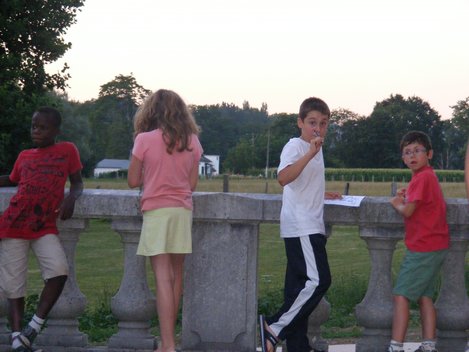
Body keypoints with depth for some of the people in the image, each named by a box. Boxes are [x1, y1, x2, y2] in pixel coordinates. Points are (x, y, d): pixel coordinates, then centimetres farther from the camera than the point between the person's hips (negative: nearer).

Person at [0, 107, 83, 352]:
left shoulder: (67, 150, 8)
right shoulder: (24, 156, 16)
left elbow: (77, 182, 11)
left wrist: (71, 198, -9)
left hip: (45, 228, -2)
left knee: (59, 271, -24)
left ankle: (35, 325, -10)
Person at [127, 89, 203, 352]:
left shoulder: (145, 140, -7)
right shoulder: (192, 141, 2)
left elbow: (133, 181, -1)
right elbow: (192, 183, 7)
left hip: (156, 211, -4)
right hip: (183, 210, 4)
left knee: (163, 277, -7)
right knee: (176, 276, 14)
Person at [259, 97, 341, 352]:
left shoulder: (315, 149, 20)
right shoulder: (295, 146, -8)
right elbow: (283, 177, -28)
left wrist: (322, 194, 21)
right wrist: (311, 153, -31)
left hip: (311, 228, 9)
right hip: (300, 228, -9)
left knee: (300, 286, 8)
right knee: (318, 280, -17)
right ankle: (274, 328, -13)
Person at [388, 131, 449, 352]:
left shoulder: (423, 178, -17)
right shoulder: (426, 176, 14)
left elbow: (408, 211, -20)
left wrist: (397, 203, -1)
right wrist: (406, 197, 2)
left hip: (422, 248, -10)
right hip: (435, 246, 10)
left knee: (401, 295, -7)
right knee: (424, 296, 13)